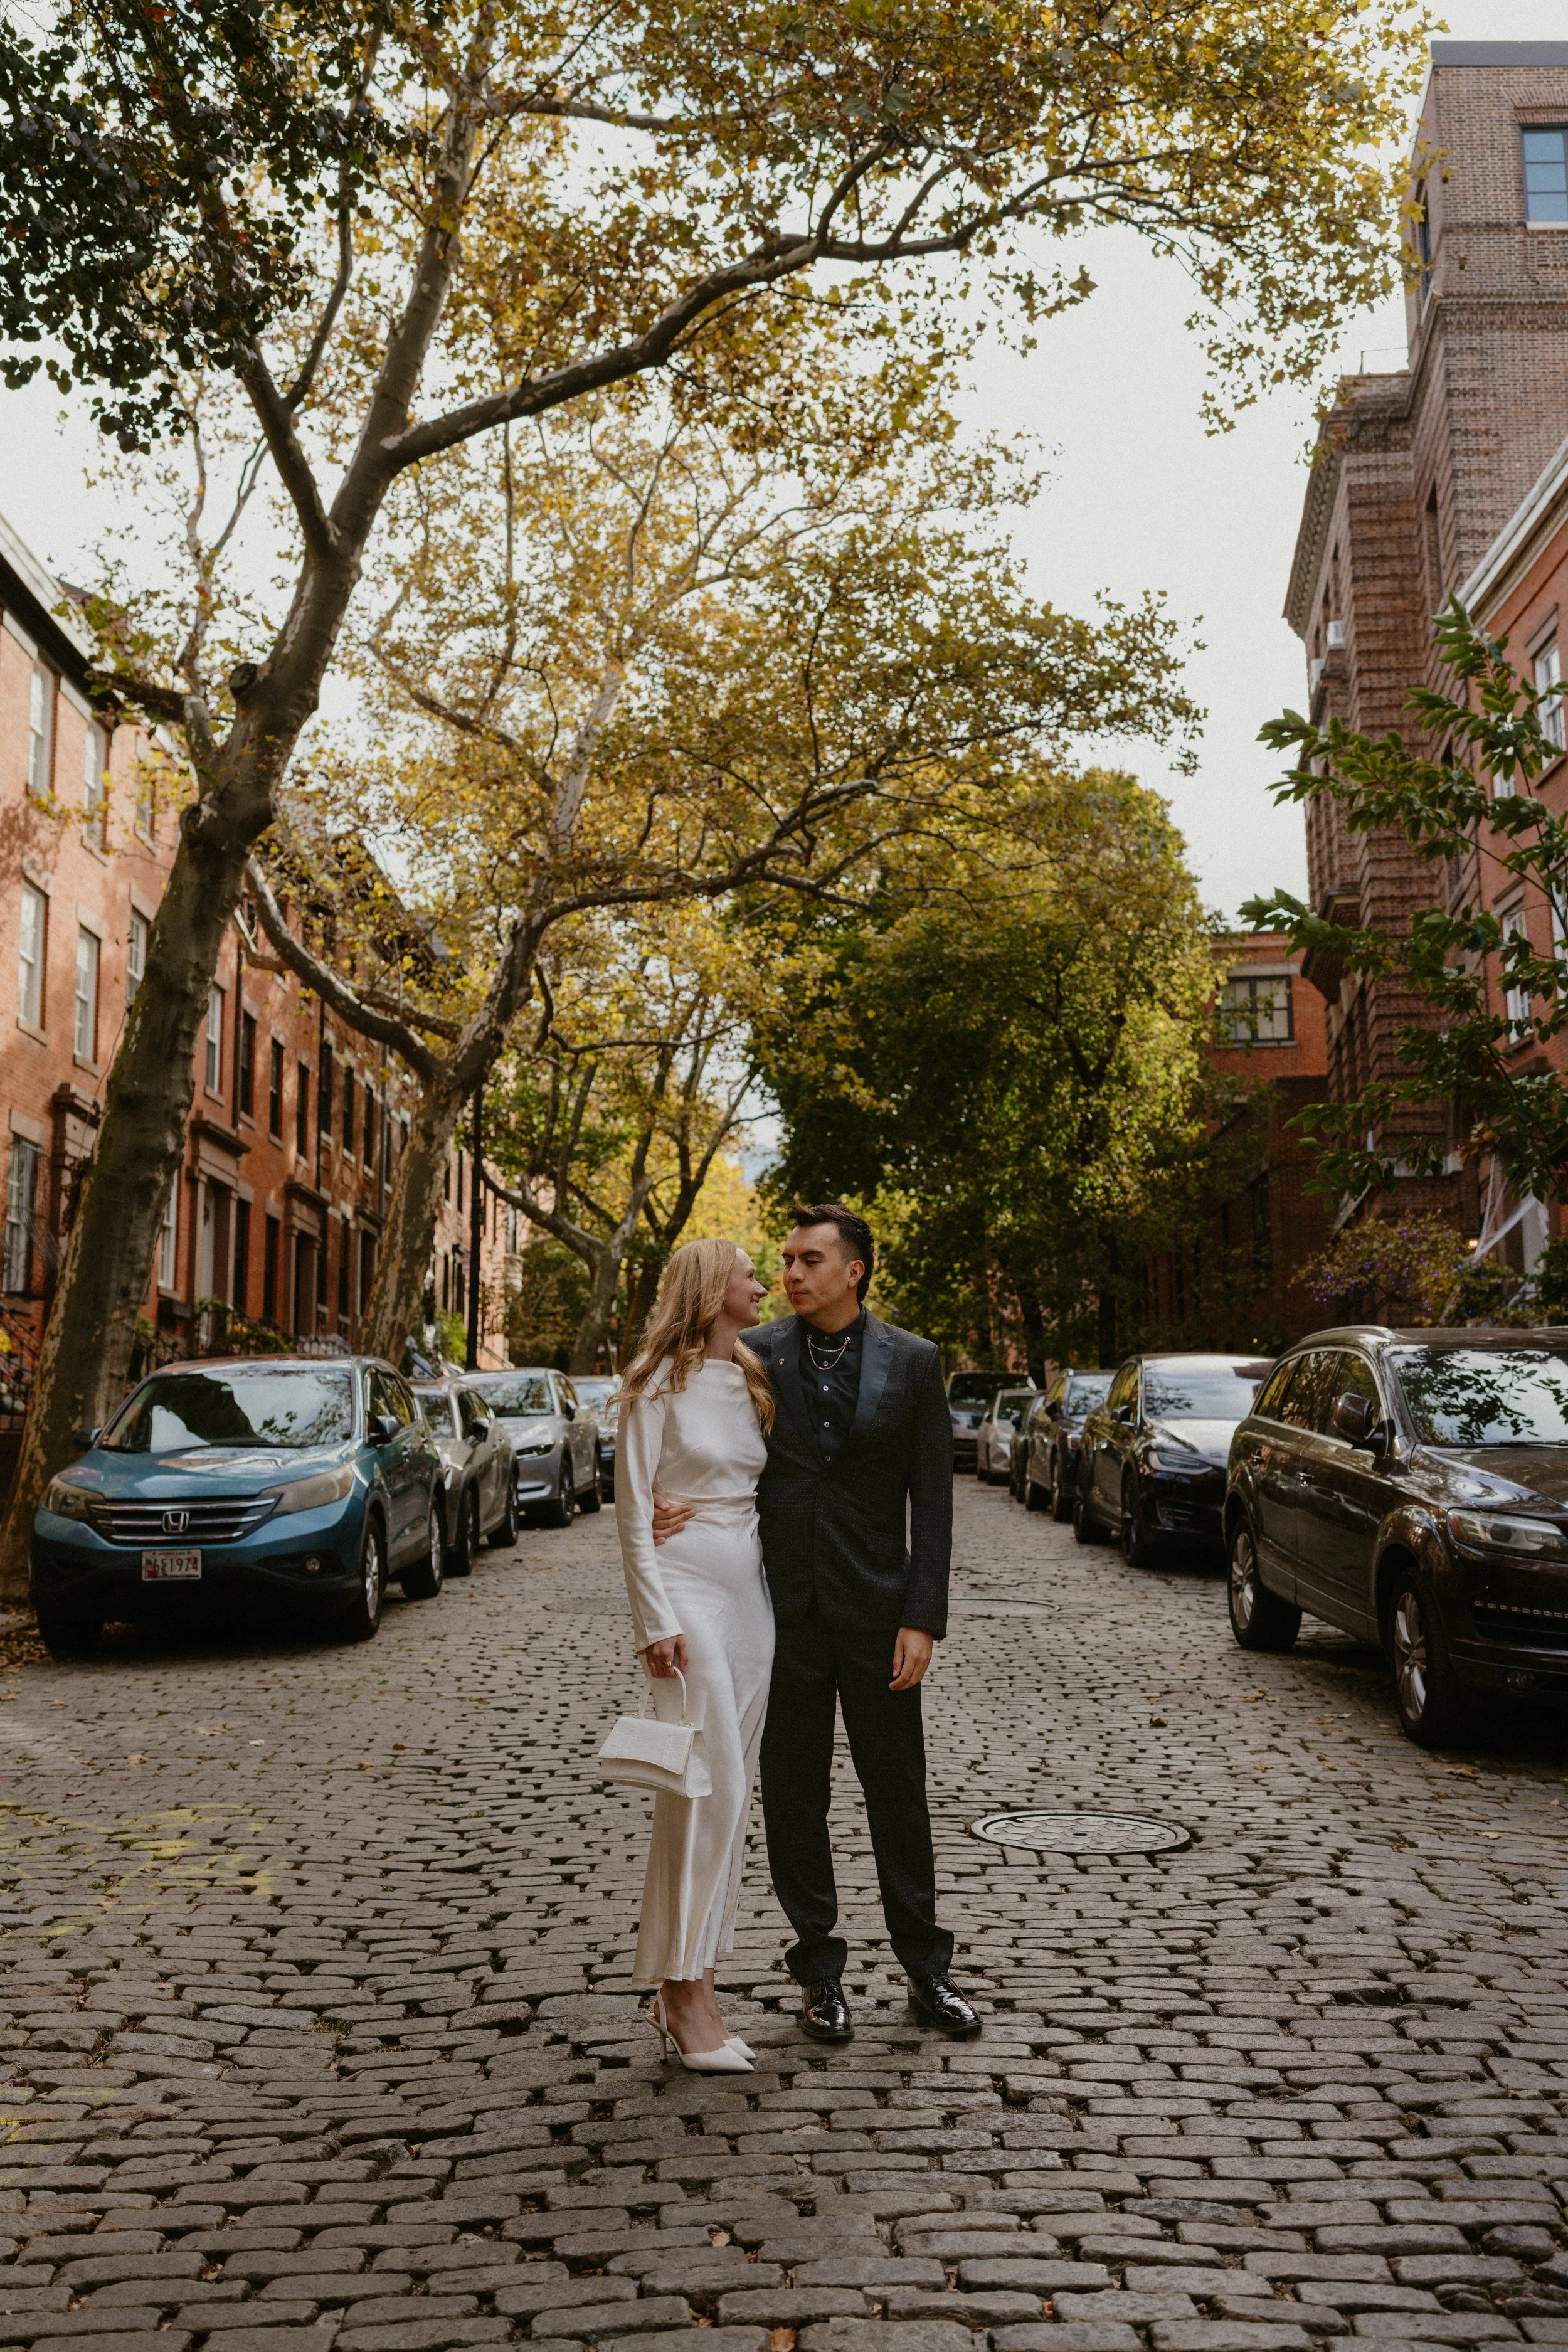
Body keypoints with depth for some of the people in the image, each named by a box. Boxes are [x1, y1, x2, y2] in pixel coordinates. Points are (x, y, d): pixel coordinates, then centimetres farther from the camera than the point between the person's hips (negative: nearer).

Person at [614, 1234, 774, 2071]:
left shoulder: (752, 1382, 15)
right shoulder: (660, 1383, -5)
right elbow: (633, 1508, -8)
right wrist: (657, 1618, -14)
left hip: (750, 1588, 7)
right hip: (688, 1586, -7)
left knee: (728, 1790, 6)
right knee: (708, 1787, -12)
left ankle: (681, 1986, 14)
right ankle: (687, 1992, -6)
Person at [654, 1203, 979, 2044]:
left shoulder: (912, 1362, -1)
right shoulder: (752, 1357, 0)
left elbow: (931, 1499, -1)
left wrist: (922, 1619, -8)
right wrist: (675, 1509, -15)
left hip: (875, 1611, 0)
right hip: (781, 1610, 1)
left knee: (898, 1790, 8)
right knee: (794, 1791, 7)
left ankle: (924, 1969, 23)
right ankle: (819, 1970, 21)